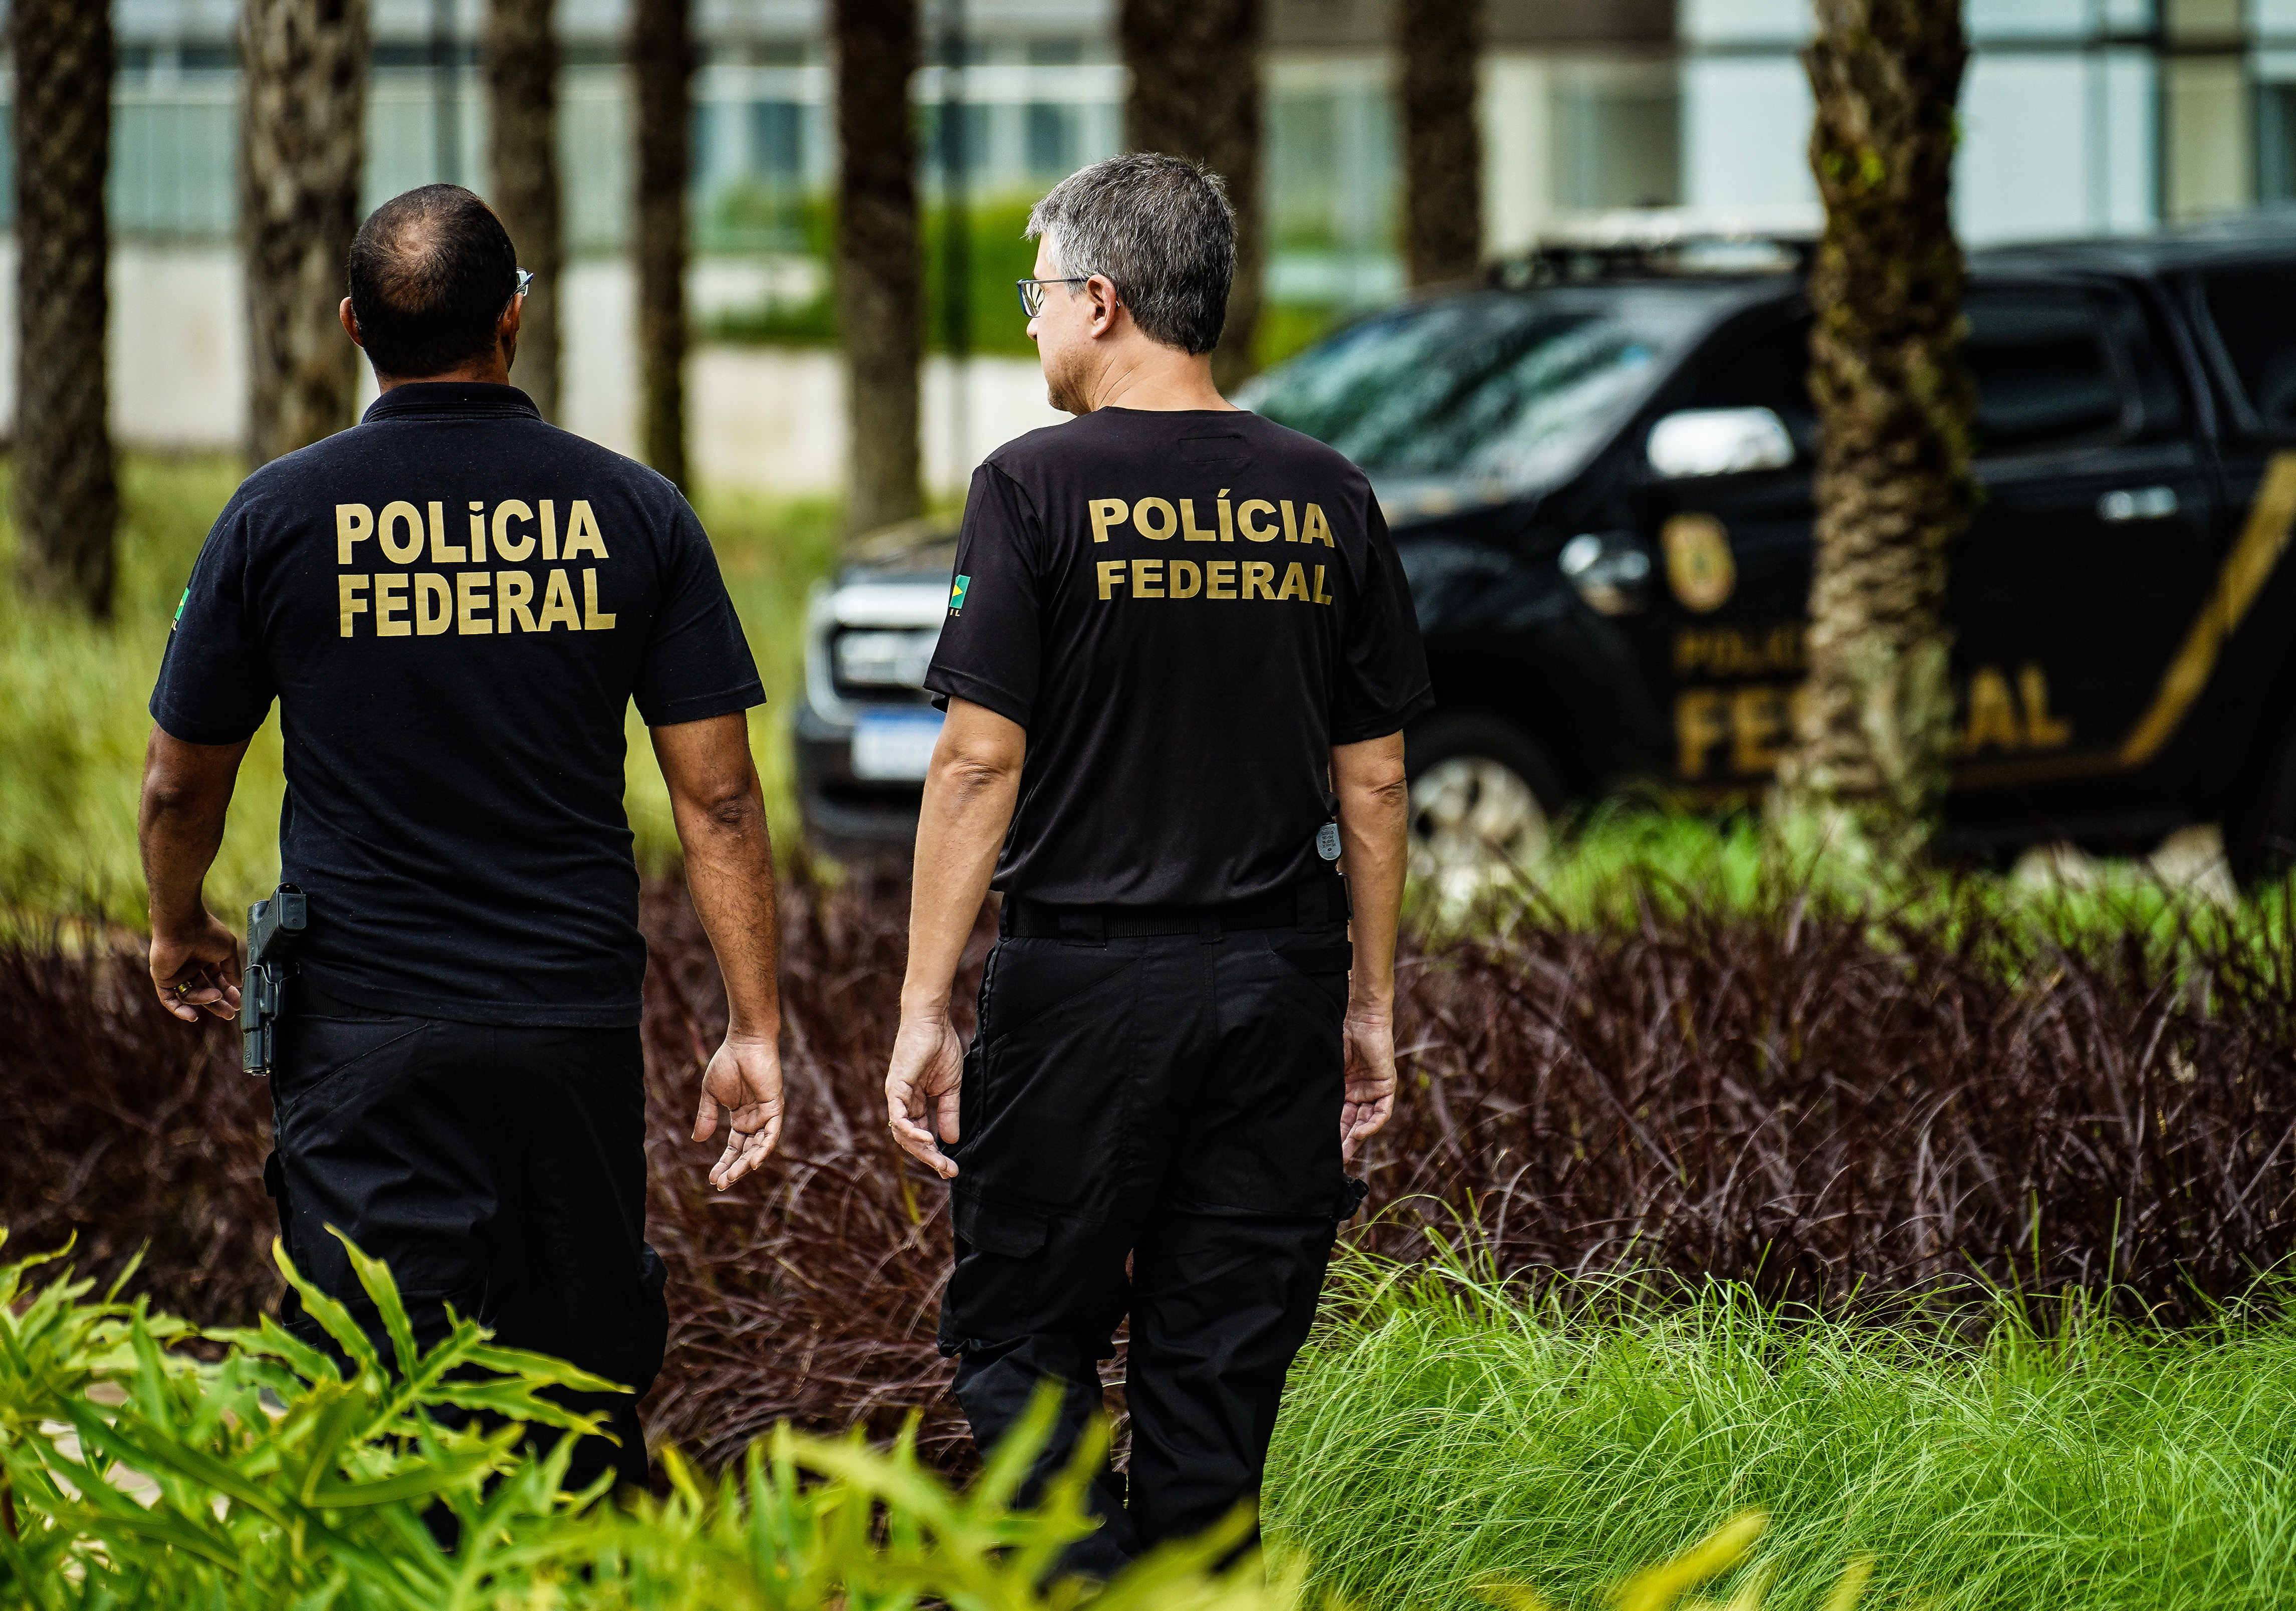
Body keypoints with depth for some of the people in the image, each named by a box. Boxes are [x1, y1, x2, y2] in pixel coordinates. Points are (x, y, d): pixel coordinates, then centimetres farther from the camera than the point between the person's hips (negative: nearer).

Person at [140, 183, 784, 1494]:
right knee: (587, 1419, 12)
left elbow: (182, 783, 8)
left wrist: (181, 929, 28)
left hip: (362, 1031, -1)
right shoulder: (633, 512, 0)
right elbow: (718, 799, -1)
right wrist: (756, 1028, 3)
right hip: (576, 1027, 1)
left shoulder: (279, 516, -2)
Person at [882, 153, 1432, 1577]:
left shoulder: (1039, 489, -7)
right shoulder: (1325, 498, 6)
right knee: (1220, 1359, 10)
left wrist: (926, 1007, -7)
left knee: (1022, 1336, 6)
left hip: (1085, 978, -4)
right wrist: (1372, 1004, 15)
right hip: (1280, 979, 4)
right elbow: (1375, 778, 8)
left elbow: (979, 763, -10)